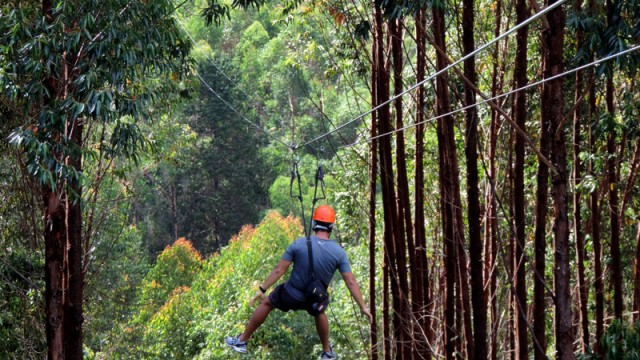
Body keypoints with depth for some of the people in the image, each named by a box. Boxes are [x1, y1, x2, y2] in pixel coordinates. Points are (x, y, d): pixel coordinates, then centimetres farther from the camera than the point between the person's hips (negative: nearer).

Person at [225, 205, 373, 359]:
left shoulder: (299, 244, -18)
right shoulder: (339, 252, -16)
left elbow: (279, 270, -15)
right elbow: (351, 282, -16)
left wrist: (261, 290, -5)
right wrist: (363, 307, -8)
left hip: (292, 294, -1)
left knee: (266, 303, 26)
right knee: (319, 313, 37)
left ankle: (242, 341, 34)